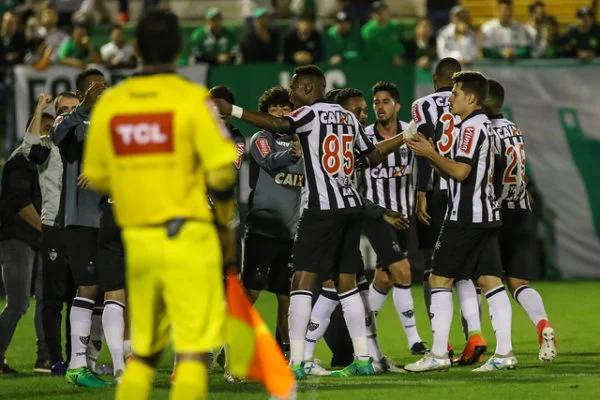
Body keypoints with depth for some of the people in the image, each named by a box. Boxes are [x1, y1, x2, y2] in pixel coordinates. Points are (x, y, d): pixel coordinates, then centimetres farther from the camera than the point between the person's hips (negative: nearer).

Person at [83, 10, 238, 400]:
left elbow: (96, 178, 10)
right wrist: (227, 228, 4)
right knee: (194, 349, -4)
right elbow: (221, 171, -10)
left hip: (137, 238, 5)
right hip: (189, 236, -4)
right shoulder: (192, 98, -7)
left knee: (143, 350, 16)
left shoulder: (109, 103, 4)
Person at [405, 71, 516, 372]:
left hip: (465, 217, -10)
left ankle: (438, 354, -6)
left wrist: (431, 153, -10)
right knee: (490, 281, 4)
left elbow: (460, 171, -20)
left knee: (440, 280, -4)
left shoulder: (471, 126, -12)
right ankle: (504, 353, -1)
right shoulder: (482, 125, 19)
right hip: (487, 215, 10)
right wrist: (431, 156, 11)